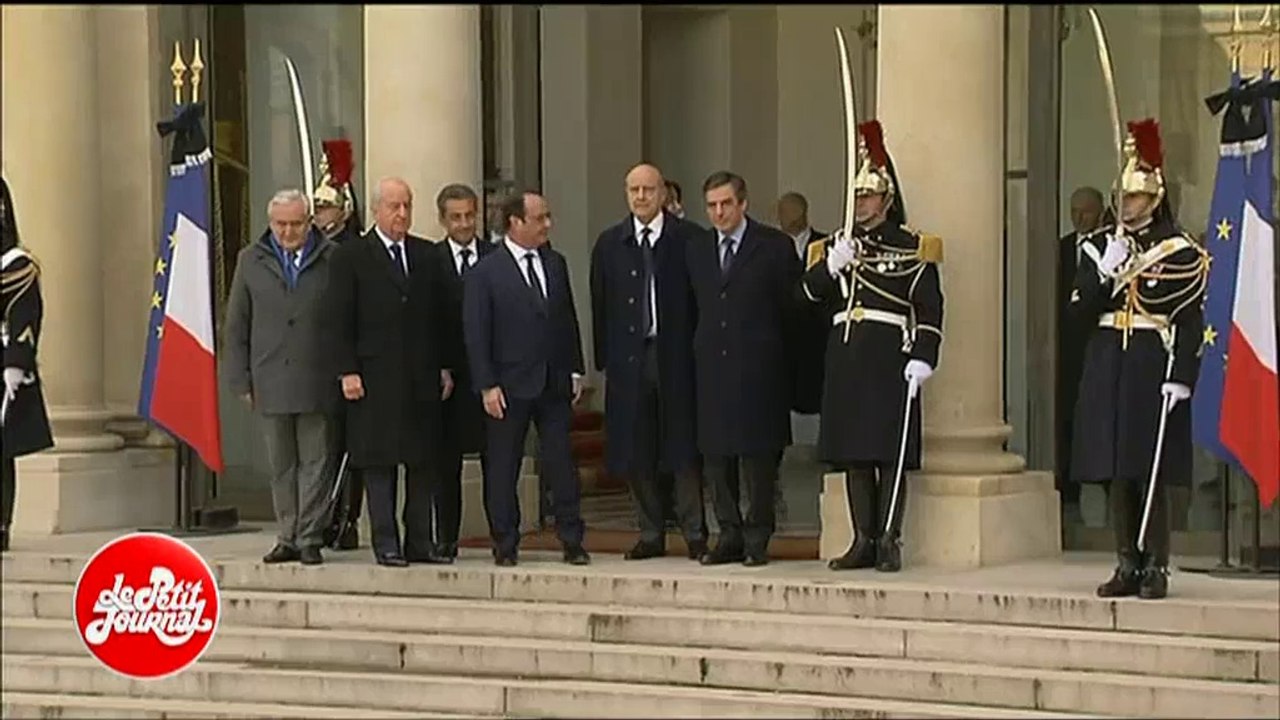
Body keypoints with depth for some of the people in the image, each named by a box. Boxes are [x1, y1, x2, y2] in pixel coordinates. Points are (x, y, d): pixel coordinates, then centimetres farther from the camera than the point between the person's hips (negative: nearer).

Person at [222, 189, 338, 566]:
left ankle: (310, 538, 6)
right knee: (281, 465, 9)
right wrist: (241, 379, 5)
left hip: (316, 380, -2)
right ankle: (287, 538, 16)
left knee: (314, 462, 0)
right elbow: (236, 325, 10)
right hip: (271, 382, 3)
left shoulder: (332, 259, 1)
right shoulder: (251, 260, 9)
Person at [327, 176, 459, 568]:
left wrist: (445, 366, 8)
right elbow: (341, 321, -3)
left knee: (424, 462, 5)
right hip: (376, 377, -4)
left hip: (423, 376, 4)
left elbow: (441, 315, 14)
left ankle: (420, 542, 11)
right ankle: (386, 544, 4)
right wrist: (347, 371, -10)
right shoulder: (350, 257, 0)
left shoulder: (427, 256, 12)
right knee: (379, 463, 0)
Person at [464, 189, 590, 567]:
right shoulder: (484, 273, -6)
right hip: (510, 387, -4)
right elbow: (475, 334, -8)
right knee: (502, 469, 3)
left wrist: (575, 370, 8)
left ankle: (572, 541, 9)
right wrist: (487, 386, -12)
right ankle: (505, 546, 13)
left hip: (555, 383, 4)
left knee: (561, 463, 4)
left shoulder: (555, 264, 10)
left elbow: (568, 320, 14)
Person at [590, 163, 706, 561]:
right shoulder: (609, 244, 9)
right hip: (629, 359, 3)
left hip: (676, 356, -3)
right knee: (636, 452, 6)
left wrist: (698, 351, -7)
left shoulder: (688, 240, -1)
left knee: (684, 446, -1)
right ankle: (651, 534, 16)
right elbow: (601, 306, 10)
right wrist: (605, 359, 4)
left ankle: (694, 533, 7)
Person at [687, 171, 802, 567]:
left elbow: (793, 307, 1)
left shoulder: (775, 246, -1)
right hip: (712, 367, 5)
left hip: (758, 369, -4)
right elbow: (697, 309, 16)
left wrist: (784, 363, 0)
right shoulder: (697, 250, 13)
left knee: (759, 456, -1)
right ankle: (730, 537, 14)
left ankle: (757, 538, 7)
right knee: (715, 455, 5)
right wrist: (701, 351, 9)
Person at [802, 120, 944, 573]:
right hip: (846, 359, 5)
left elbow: (929, 308, -5)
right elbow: (810, 292, 4)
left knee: (891, 452, -4)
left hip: (891, 358, -5)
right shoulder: (837, 245, 15)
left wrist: (923, 357, -15)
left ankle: (889, 540, 2)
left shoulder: (912, 247, 1)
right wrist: (831, 265, -14)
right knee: (852, 453, 6)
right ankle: (863, 540, 13)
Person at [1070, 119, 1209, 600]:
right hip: (1107, 366, 4)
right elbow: (1079, 311, 4)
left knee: (1151, 473, -4)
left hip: (1153, 366, -4)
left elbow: (1191, 324, -6)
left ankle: (1156, 567, 3)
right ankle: (1127, 565, 13)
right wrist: (1105, 275, -10)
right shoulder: (1101, 246, 10)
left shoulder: (1180, 252, -2)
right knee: (1116, 471, 5)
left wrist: (1180, 379, -14)